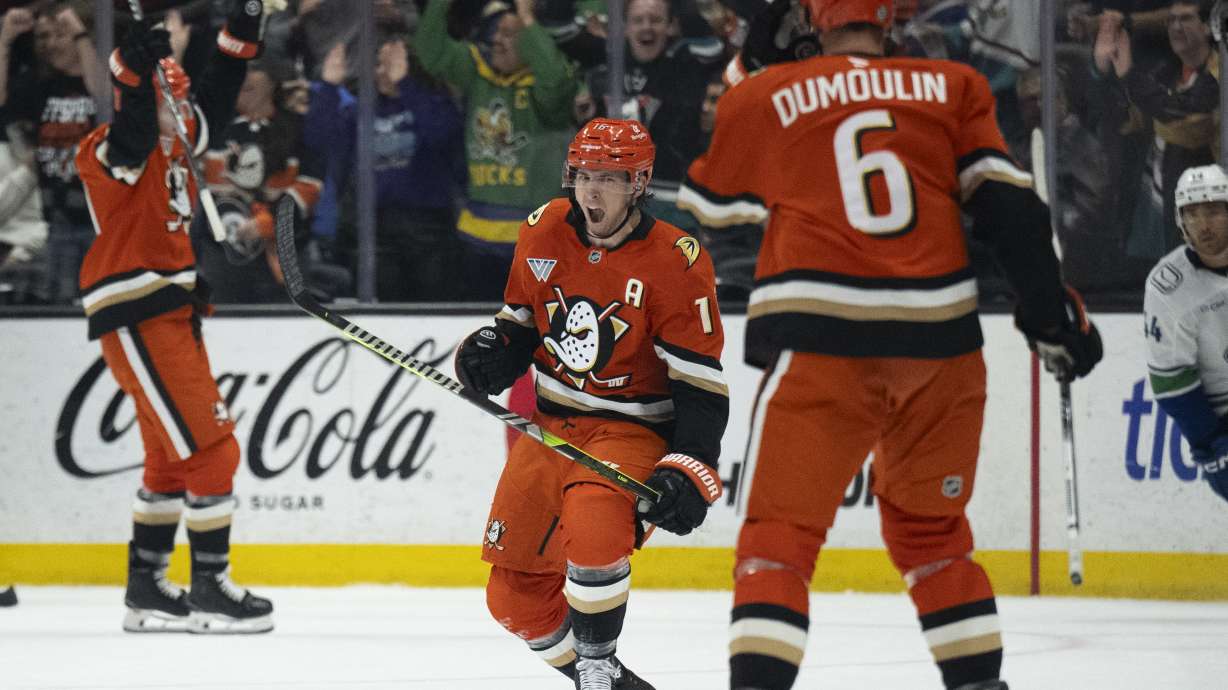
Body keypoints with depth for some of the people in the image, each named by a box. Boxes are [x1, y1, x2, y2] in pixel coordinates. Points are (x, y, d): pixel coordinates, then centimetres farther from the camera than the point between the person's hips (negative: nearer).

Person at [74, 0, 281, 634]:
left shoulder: (171, 149, 13)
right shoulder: (113, 153, -13)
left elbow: (215, 101, 23)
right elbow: (132, 130, -35)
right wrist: (134, 72, -52)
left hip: (172, 314, 10)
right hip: (136, 324, -10)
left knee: (174, 458, 17)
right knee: (210, 450, -10)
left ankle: (146, 589, 24)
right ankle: (210, 592, -5)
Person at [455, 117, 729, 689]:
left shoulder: (676, 262, -16)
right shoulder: (545, 232, 0)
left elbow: (701, 383, -15)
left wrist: (689, 471, -24)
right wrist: (491, 352, -8)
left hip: (630, 430, -6)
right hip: (548, 424, 6)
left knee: (593, 527, -35)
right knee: (514, 592, 4)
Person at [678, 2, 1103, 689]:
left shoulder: (763, 97, 8)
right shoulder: (954, 88, 11)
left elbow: (708, 207, 22)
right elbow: (1006, 202, 2)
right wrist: (1054, 315, 7)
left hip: (821, 343, -3)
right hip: (939, 341, 3)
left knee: (781, 528, -1)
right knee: (932, 528, 21)